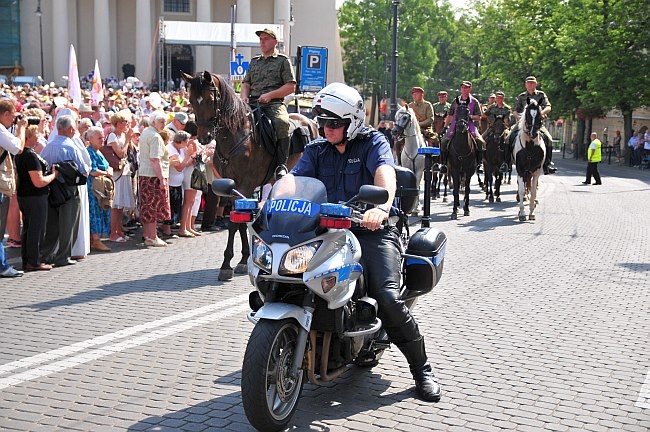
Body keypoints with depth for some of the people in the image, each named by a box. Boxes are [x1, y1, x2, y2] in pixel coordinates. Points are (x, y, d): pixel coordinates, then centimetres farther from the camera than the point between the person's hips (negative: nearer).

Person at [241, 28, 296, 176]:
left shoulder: (283, 61, 10)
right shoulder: (254, 62, 27)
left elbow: (291, 86, 1)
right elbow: (246, 84, 23)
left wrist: (270, 95, -11)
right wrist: (244, 97, 0)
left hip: (274, 103, -5)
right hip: (252, 103, 5)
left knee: (281, 122, -35)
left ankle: (281, 165, -30)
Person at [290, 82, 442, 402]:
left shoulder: (373, 142, 1)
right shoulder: (316, 150, 15)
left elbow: (385, 172, -20)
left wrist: (381, 206, -43)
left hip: (371, 230, -4)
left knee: (387, 298, -22)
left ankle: (422, 368, -2)